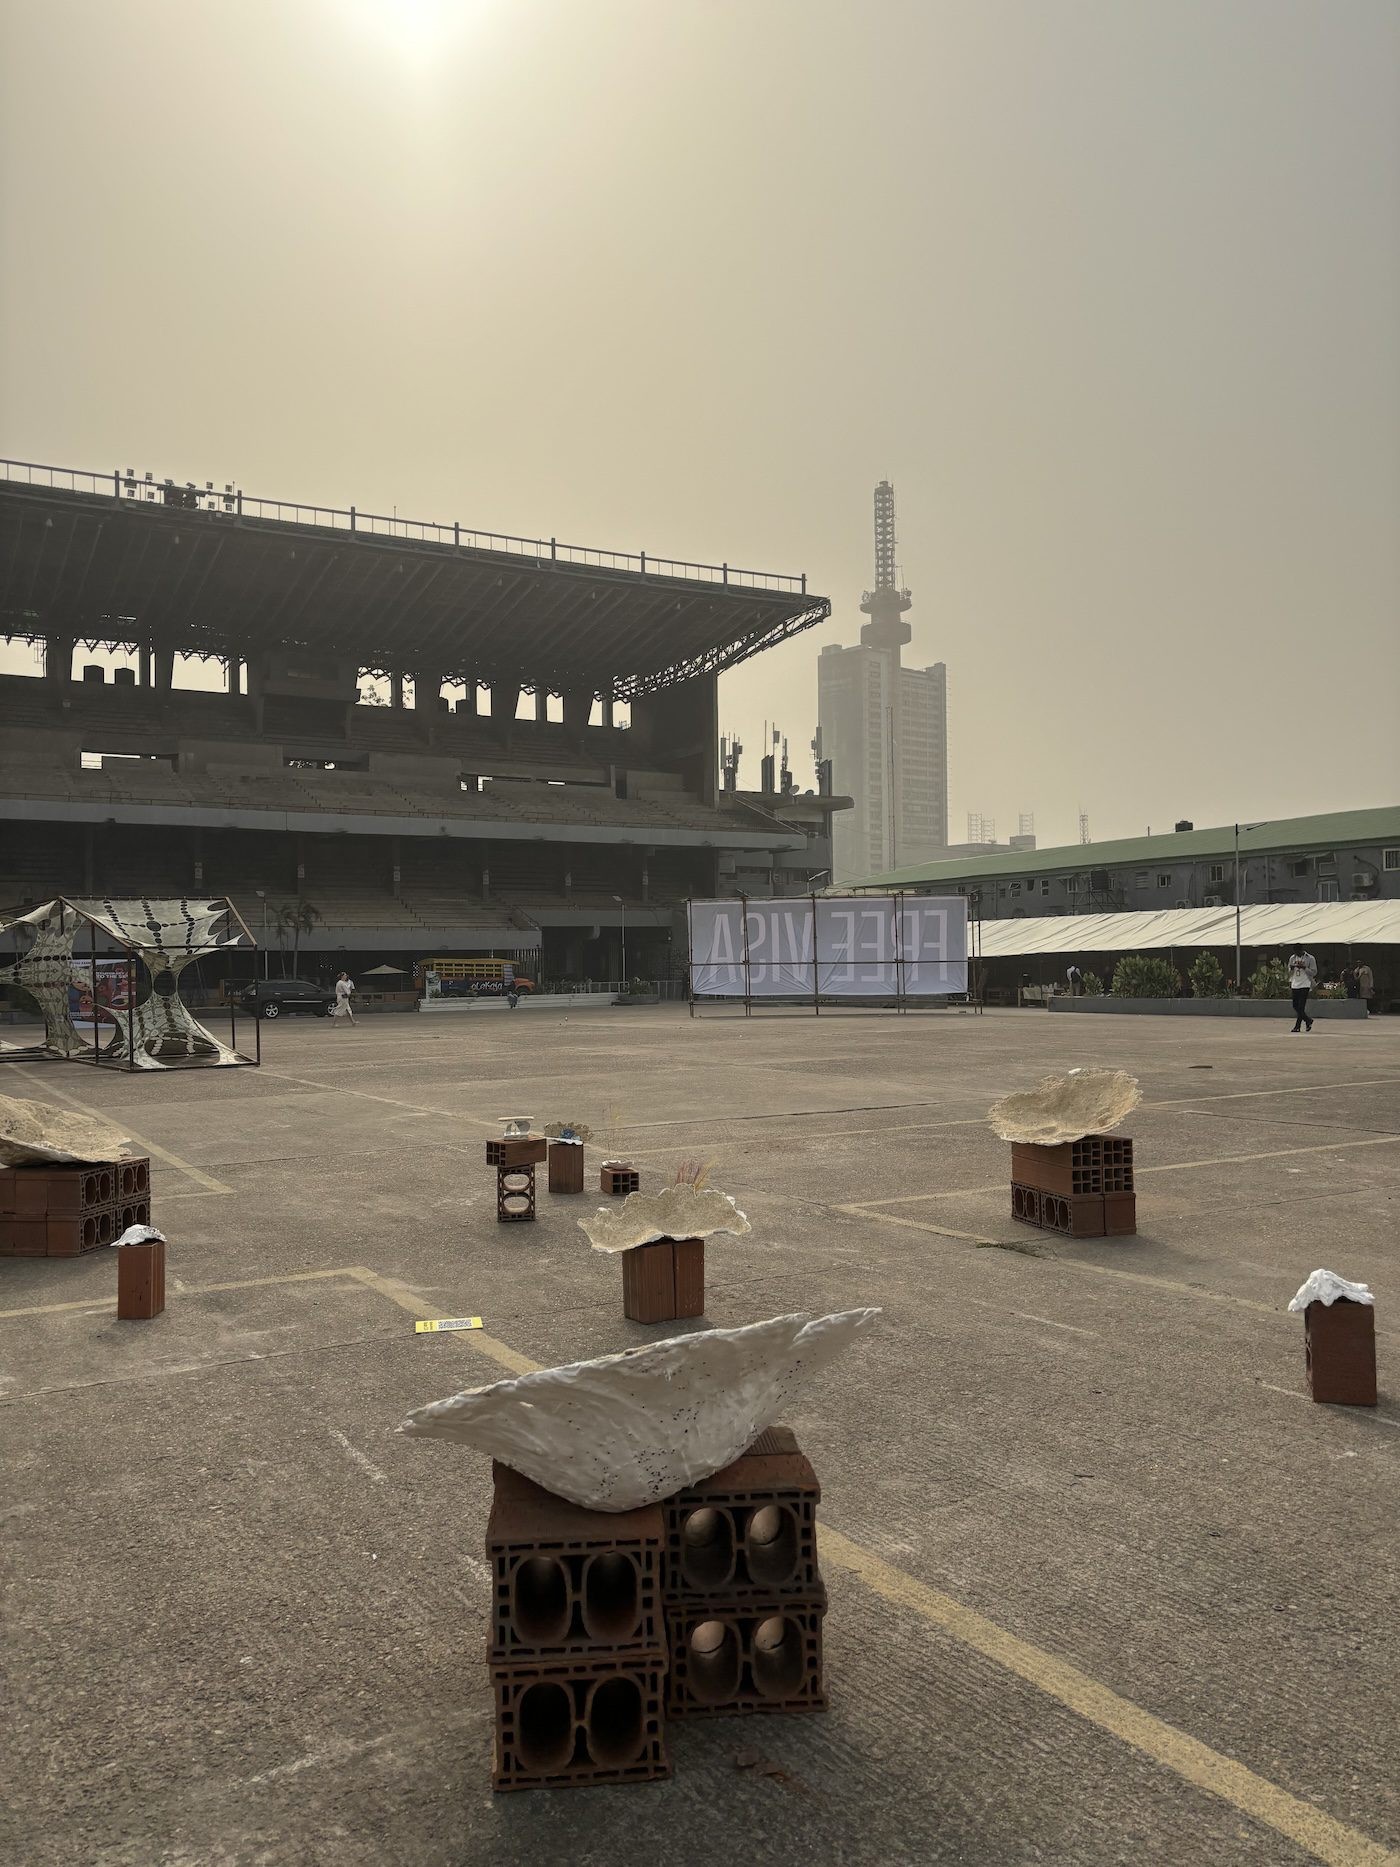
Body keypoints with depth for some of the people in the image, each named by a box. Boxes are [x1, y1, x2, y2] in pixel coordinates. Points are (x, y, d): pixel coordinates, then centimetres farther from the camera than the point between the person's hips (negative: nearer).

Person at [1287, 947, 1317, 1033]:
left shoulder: (1310, 958, -4)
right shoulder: (1292, 958, 11)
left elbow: (1314, 972, -5)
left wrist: (1304, 967, -19)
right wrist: (1290, 980, -2)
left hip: (1305, 985, -6)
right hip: (1295, 985, 6)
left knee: (1301, 1007, -10)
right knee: (1295, 1006, 6)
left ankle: (1297, 1026, -3)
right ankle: (1308, 1021, 23)